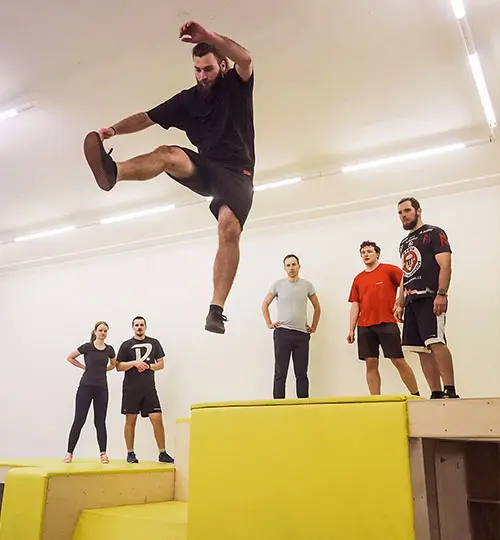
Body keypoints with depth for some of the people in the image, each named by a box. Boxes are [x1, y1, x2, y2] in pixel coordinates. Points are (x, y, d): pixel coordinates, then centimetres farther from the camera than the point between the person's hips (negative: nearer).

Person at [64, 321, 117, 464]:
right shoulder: (87, 347, -5)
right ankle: (69, 453, 10)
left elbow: (113, 364, 22)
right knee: (79, 420, 0)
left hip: (101, 389, 3)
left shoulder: (109, 349, 4)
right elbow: (70, 357, 6)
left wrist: (103, 370, 6)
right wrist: (84, 367, 1)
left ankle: (103, 453, 10)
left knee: (100, 421, 6)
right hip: (86, 387, -3)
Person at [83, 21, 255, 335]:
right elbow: (147, 118, 10)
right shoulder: (188, 99, 13)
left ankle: (217, 309, -31)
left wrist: (208, 36, -30)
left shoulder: (236, 85, 5)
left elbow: (245, 59, -18)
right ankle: (111, 172, -57)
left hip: (237, 172, -3)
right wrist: (115, 129, -6)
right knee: (169, 154, -29)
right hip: (206, 168, 3)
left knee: (230, 229, -28)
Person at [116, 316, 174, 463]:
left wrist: (148, 366, -10)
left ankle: (162, 453, 2)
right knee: (130, 421, 5)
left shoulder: (154, 343, 9)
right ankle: (130, 453, 17)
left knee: (157, 419, -5)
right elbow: (118, 367, 1)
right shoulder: (126, 345, 4)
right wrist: (134, 363, -14)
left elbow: (161, 364, 9)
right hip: (131, 389, -1)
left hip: (149, 388, 1)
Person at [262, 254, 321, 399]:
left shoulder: (307, 285, 6)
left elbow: (317, 307, 17)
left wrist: (314, 327, 12)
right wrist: (269, 323, 4)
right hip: (282, 333, -1)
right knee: (280, 373, 1)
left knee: (302, 374, 6)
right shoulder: (278, 285, 3)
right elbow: (265, 304, 12)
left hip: (302, 334, 1)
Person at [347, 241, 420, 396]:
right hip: (364, 327, 4)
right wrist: (351, 330, 8)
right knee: (371, 364, 2)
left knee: (399, 361, -2)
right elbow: (355, 306, 14)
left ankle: (416, 397, 9)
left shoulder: (390, 270, 3)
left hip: (387, 324, -4)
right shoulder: (358, 279, 15)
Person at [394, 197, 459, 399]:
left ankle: (450, 391, -17)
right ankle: (436, 394, 6)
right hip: (412, 301, 8)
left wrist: (441, 294, -20)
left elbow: (445, 266, -9)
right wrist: (400, 303, 17)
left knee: (435, 342, -19)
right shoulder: (404, 243, 23)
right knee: (422, 349, 3)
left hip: (430, 299, -7)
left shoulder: (434, 233, 2)